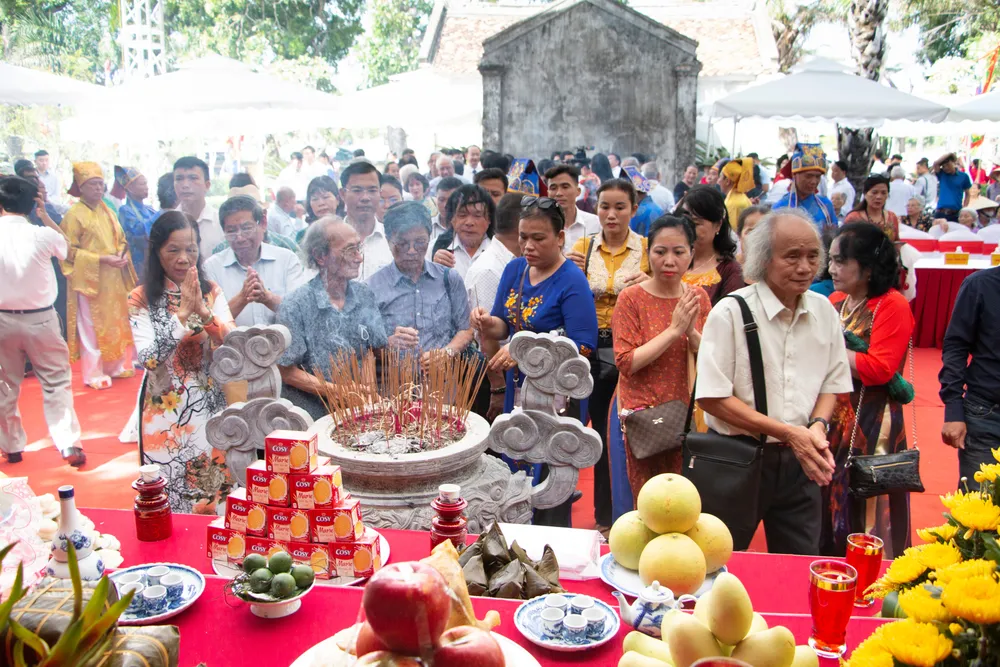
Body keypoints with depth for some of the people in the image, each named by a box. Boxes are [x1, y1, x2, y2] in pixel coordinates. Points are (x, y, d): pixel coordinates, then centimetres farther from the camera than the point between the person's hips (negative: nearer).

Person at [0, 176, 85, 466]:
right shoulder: (43, 235, -11)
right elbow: (66, 245, 11)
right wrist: (45, 216, 12)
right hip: (41, 319, -2)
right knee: (57, 382, 5)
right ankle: (69, 445, 0)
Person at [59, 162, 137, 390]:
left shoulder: (107, 211, 11)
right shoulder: (74, 214, -10)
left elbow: (121, 239, 18)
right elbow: (69, 251, -13)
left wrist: (122, 254, -4)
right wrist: (101, 259, -19)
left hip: (113, 279, 7)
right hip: (89, 279, -6)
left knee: (115, 322, 12)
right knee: (92, 327, -1)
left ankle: (115, 365, 24)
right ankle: (94, 373, 6)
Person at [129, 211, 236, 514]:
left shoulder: (212, 292, 2)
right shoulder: (141, 299, -5)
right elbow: (148, 359, -15)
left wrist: (203, 311, -21)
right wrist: (183, 314, -21)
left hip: (210, 406, 2)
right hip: (165, 410, -2)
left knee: (215, 497, 10)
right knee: (170, 500, 6)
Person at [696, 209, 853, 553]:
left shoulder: (824, 312, 2)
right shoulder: (731, 313, -14)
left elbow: (832, 384, 11)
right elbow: (712, 398, -15)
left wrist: (818, 426, -9)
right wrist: (787, 433, -18)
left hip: (799, 463, 4)